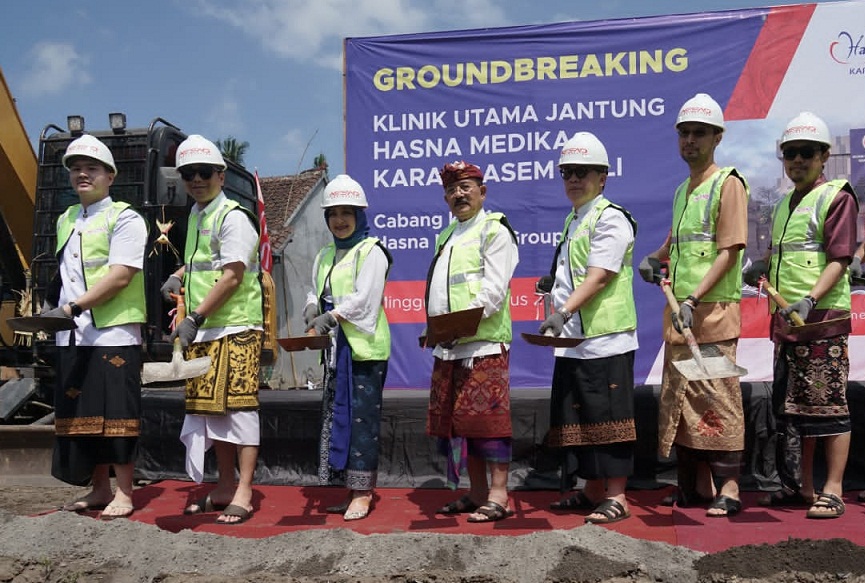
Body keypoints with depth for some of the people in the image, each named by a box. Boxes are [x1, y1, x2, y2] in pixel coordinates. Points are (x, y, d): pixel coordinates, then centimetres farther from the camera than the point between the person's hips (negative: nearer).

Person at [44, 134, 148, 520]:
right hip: (72, 335, 7)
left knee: (116, 413, -4)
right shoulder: (65, 221, 18)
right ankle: (99, 489, 21)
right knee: (80, 413, 9)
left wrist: (73, 306, -20)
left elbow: (120, 276, -15)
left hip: (114, 332, -7)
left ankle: (124, 493, 7)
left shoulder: (125, 218, -4)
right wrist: (56, 309, 12)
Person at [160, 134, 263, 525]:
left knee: (238, 405, -7)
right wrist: (178, 277, 15)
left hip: (235, 328, -9)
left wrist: (195, 317, -19)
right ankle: (225, 486, 22)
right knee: (210, 407, 12)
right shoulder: (195, 215, 17)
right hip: (203, 331, 9)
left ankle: (243, 493, -2)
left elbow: (232, 276, -18)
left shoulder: (233, 217, -9)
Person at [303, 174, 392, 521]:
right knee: (337, 415, 9)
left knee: (362, 417, -5)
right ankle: (352, 489, 18)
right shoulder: (325, 256, 19)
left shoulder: (371, 252, -5)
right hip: (336, 349, 8)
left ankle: (363, 493, 2)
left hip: (364, 347, -8)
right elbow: (315, 292, 16)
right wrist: (312, 310, -5)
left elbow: (363, 299, -14)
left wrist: (330, 317, -21)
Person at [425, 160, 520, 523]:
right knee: (456, 421, 9)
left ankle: (498, 496, -1)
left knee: (487, 418, -8)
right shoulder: (446, 237, 24)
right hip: (448, 346, 8)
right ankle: (477, 494, 19)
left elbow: (495, 287, -12)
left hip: (483, 342, -8)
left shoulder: (494, 230, -1)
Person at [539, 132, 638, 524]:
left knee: (608, 418, -3)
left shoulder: (610, 219, -8)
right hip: (572, 341, 9)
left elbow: (598, 278, -19)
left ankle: (616, 497, 6)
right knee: (577, 419, 13)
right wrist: (558, 314, 15)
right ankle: (593, 490, 25)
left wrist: (563, 311, -27)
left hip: (605, 340, -9)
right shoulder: (572, 221, 20)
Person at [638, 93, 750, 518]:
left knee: (716, 398, -5)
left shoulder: (727, 183, -4)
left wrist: (694, 299, -21)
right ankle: (696, 486, 19)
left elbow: (730, 250, -13)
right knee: (680, 399, 9)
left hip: (713, 312, -8)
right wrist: (655, 259, 11)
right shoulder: (682, 190, 19)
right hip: (679, 315, 8)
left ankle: (728, 488, 4)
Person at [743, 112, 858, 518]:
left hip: (822, 319, -8)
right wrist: (763, 270, 10)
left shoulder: (836, 197, -4)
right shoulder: (783, 206, 19)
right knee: (791, 407, 12)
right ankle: (800, 488, 22)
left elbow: (839, 260, -13)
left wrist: (809, 300, -26)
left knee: (827, 404, -3)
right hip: (785, 319, 8)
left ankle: (833, 491, 4)